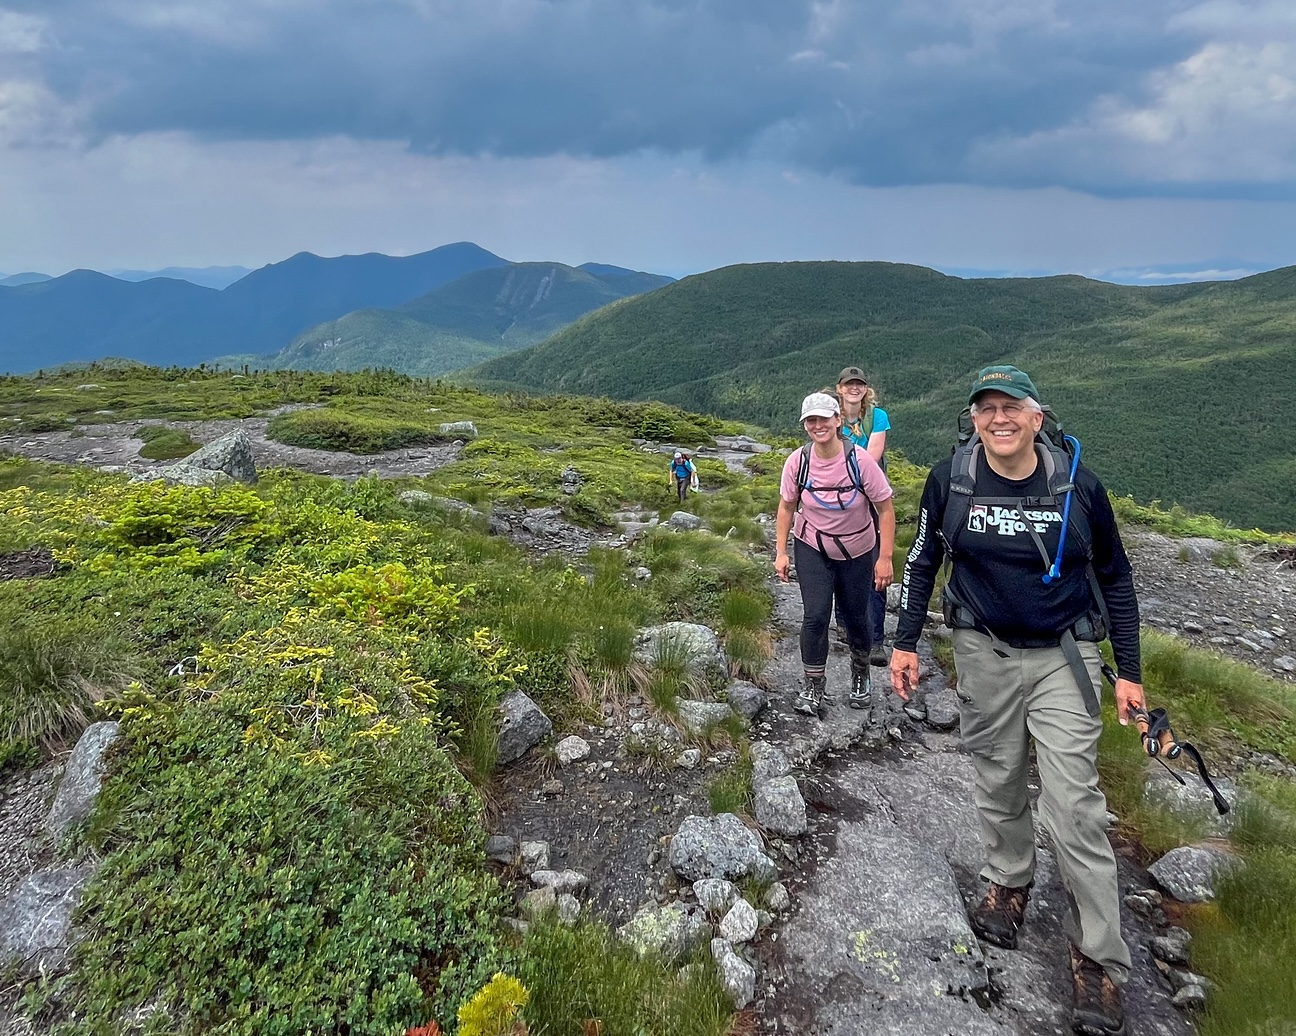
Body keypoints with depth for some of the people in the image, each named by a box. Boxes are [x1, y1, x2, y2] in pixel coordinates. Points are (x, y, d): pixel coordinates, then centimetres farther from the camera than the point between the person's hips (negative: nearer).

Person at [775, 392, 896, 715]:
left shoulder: (860, 461, -21)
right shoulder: (797, 461, -15)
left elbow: (886, 509, -13)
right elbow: (787, 507, -1)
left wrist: (885, 558, -14)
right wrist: (781, 552, -3)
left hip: (857, 552, 0)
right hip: (812, 548, 1)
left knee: (856, 618, 10)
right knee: (815, 616, -11)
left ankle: (860, 677, 37)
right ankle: (814, 688, 5)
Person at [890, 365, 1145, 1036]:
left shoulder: (1078, 486, -10)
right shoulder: (950, 479, -8)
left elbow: (1115, 578, 2)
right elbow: (923, 562, 4)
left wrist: (1128, 671, 2)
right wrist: (905, 643, 2)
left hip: (1063, 656, -1)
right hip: (984, 653, 2)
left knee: (1073, 805, -3)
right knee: (999, 781, 15)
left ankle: (1097, 961, 10)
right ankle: (1008, 882, 41)